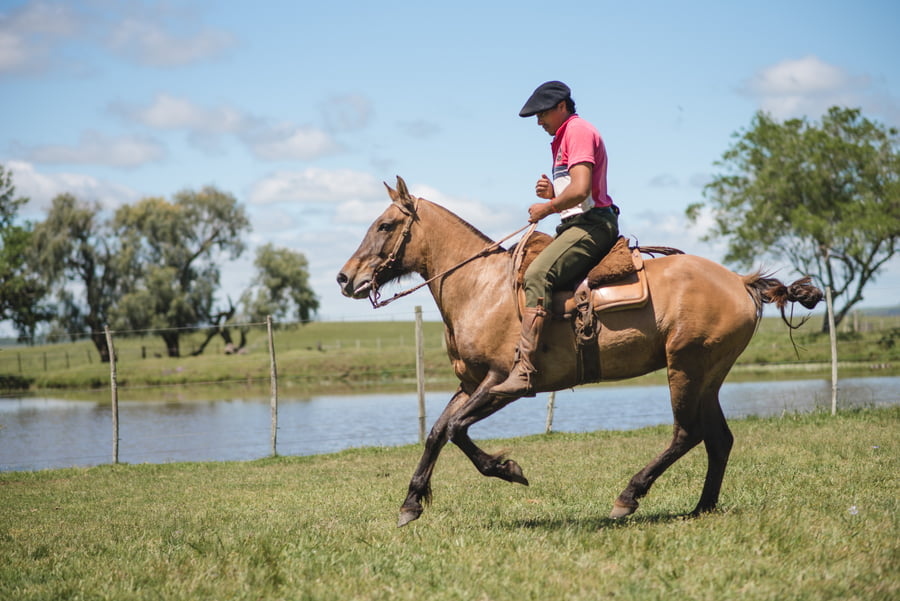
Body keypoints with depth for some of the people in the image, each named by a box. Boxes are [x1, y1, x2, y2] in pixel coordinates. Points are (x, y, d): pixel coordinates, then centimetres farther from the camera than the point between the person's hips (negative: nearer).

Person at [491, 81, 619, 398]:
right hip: (576, 225, 12)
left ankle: (524, 371, -40)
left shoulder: (579, 131, -8)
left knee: (537, 275, -29)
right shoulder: (563, 139, 25)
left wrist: (546, 208, -8)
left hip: (592, 224, -12)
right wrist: (552, 194, 10)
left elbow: (580, 190, -21)